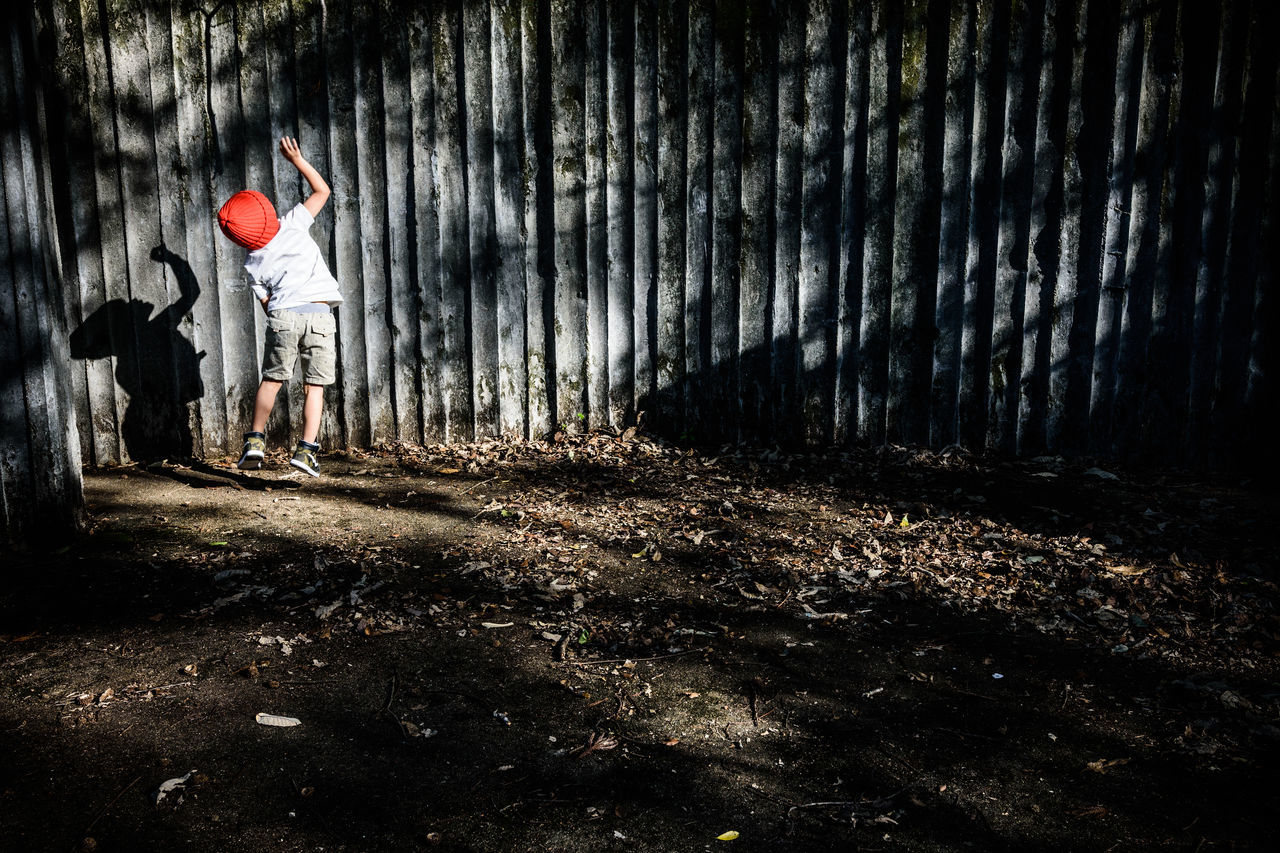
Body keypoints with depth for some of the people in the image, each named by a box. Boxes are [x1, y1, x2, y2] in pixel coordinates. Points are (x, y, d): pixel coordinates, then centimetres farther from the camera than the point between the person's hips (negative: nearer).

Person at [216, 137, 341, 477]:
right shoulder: (293, 224, 7)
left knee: (271, 380, 15)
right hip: (321, 315, 0)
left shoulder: (253, 264, 10)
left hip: (284, 315, 0)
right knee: (315, 386, 4)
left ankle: (255, 440, 13)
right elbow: (322, 190, 17)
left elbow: (267, 303, 13)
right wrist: (297, 160, 16)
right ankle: (307, 450, -1)